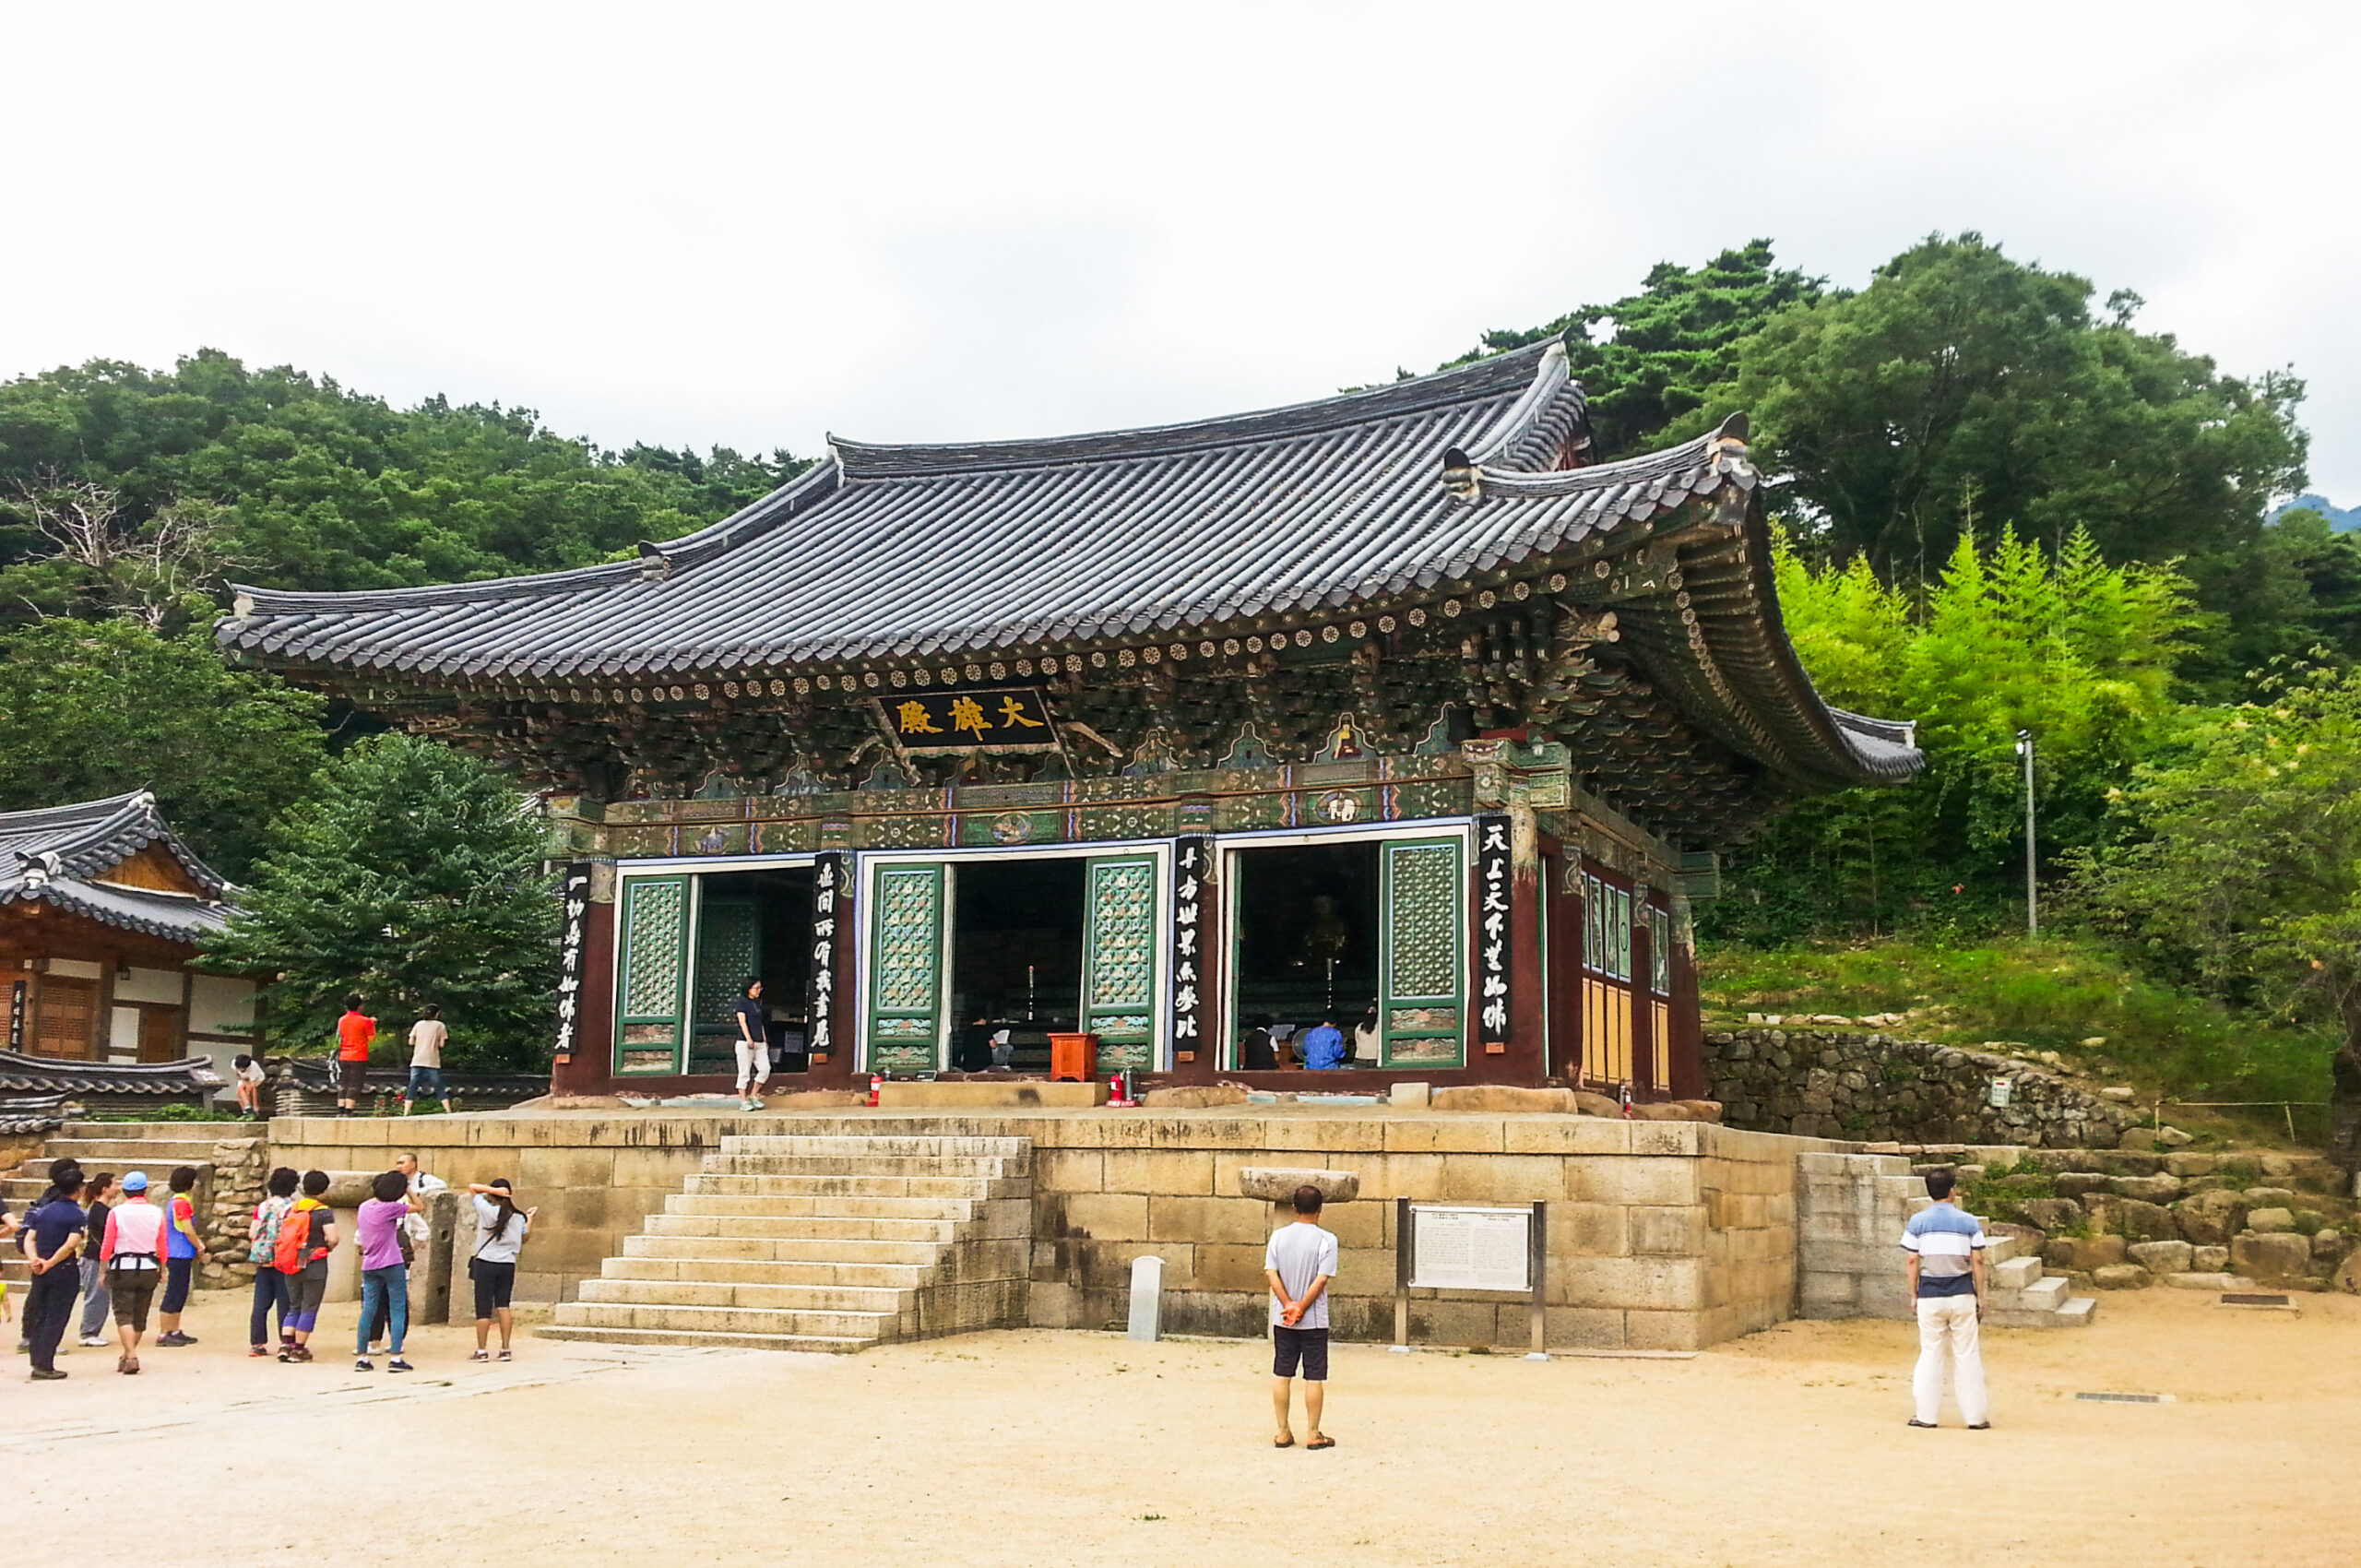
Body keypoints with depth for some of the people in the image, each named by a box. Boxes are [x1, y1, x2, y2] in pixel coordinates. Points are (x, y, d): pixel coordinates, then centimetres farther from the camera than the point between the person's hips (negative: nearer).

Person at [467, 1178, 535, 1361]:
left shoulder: (487, 1209, -8)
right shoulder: (519, 1217, 4)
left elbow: (472, 1186, 0)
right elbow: (524, 1240, 18)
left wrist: (492, 1190, -10)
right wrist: (530, 1219, 29)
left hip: (486, 1264, -3)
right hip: (508, 1265, 3)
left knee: (484, 1308, 2)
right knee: (503, 1306, 9)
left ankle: (481, 1351, 5)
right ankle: (505, 1349, 5)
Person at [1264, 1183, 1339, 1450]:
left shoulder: (1278, 1236, 1)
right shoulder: (1326, 1240, -9)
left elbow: (1271, 1272, -5)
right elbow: (1322, 1279, -14)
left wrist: (1289, 1305, -9)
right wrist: (1301, 1308, -11)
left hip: (1282, 1319, 3)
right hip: (1314, 1320, -3)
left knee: (1281, 1375, 10)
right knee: (1315, 1377, 5)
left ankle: (1283, 1433, 14)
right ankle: (1313, 1435, 9)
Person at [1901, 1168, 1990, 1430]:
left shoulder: (1917, 1222, -1)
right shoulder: (1969, 1222, -1)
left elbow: (1911, 1261, -3)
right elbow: (1978, 1262, -1)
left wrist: (1913, 1293, 7)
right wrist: (1980, 1296, 7)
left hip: (1930, 1297, 0)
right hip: (1962, 1295, 0)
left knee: (1930, 1354, 7)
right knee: (1967, 1354, 6)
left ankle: (1927, 1415, 9)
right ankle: (1975, 1416, 10)